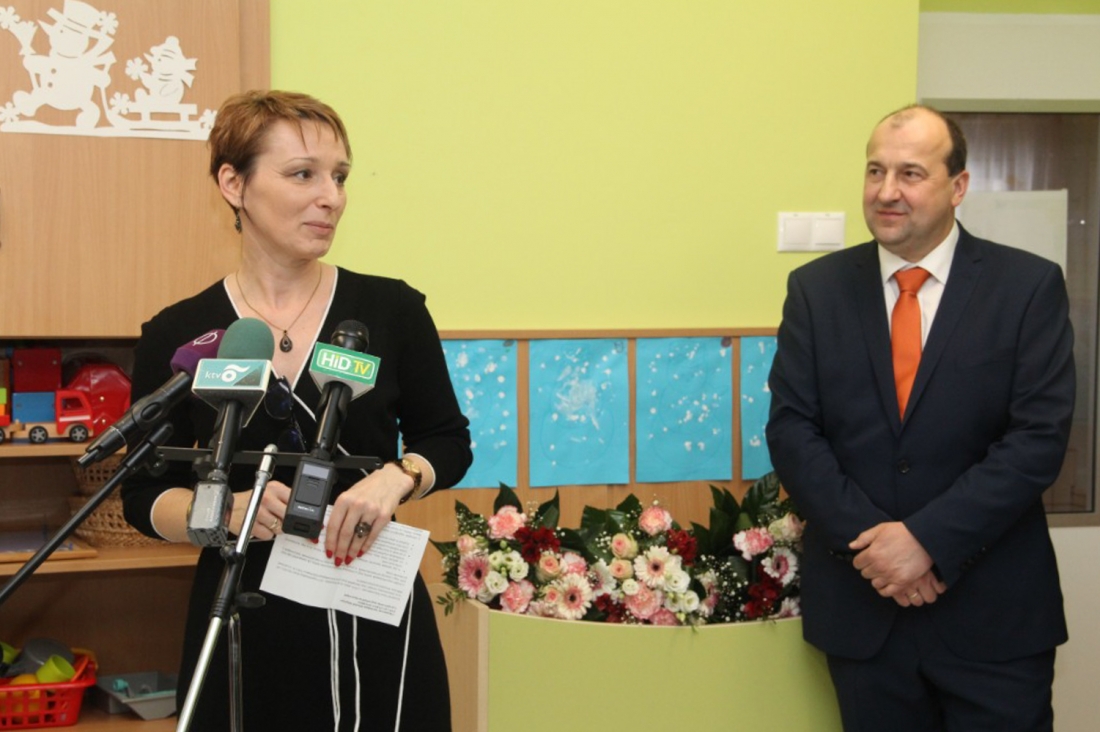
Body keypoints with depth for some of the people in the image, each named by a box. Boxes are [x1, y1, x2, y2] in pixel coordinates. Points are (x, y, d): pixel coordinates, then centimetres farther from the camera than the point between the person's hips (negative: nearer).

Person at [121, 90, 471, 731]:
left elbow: (449, 442, 8)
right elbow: (145, 495, 4)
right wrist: (225, 510, -17)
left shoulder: (392, 310, -2)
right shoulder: (177, 335, -1)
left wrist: (396, 478, -13)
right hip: (241, 628, 0)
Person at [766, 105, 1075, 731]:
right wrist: (867, 539, -13)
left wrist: (928, 539, -17)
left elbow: (1040, 436, -9)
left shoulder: (1029, 286, -3)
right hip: (860, 604, 2)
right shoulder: (817, 289, 4)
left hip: (993, 610, -2)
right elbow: (791, 427, -1)